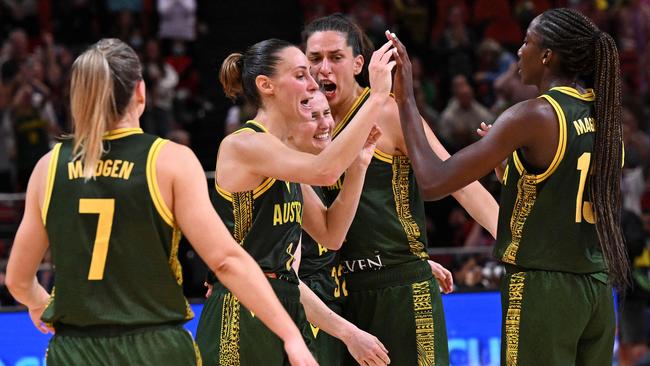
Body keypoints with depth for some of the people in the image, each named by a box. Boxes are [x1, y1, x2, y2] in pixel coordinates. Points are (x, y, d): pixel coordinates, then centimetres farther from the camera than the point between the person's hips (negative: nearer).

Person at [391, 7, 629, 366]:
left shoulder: (533, 117, -14)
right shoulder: (604, 113, 7)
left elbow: (434, 183, -15)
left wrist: (405, 100, -7)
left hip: (544, 286, -7)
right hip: (598, 286, 7)